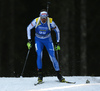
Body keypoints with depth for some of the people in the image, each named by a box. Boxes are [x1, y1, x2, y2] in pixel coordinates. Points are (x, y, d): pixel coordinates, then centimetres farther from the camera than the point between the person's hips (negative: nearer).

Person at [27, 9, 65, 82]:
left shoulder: (50, 22, -22)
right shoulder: (36, 21, -21)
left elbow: (57, 31, -5)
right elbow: (28, 28, -5)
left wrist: (58, 43, -4)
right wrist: (29, 41, -9)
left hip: (48, 40, 0)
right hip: (38, 40, 0)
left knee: (53, 57, -8)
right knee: (39, 55, -21)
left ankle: (59, 74, 4)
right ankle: (40, 75, -13)